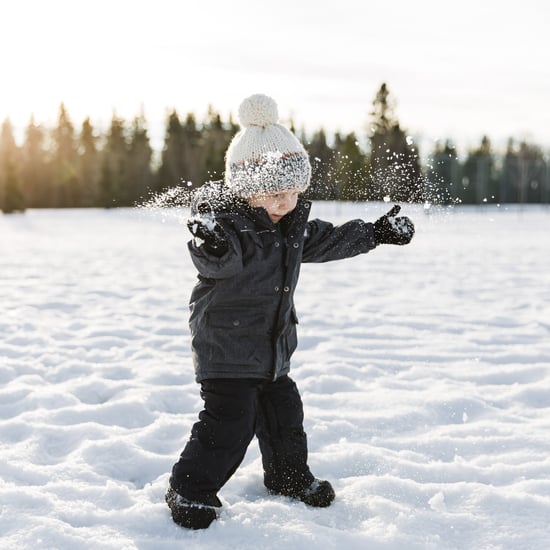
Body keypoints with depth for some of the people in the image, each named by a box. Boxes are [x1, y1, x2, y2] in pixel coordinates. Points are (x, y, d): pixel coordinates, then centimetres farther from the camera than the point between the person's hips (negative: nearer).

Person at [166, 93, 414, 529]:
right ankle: (190, 489, 8)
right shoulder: (227, 221, -23)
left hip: (272, 347, 8)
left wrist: (375, 233, 24)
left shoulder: (292, 224, 4)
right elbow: (218, 260, -41)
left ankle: (290, 476, 40)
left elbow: (325, 241, 20)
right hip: (226, 346, -8)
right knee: (230, 421, -8)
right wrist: (214, 245, -65)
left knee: (284, 411, 18)